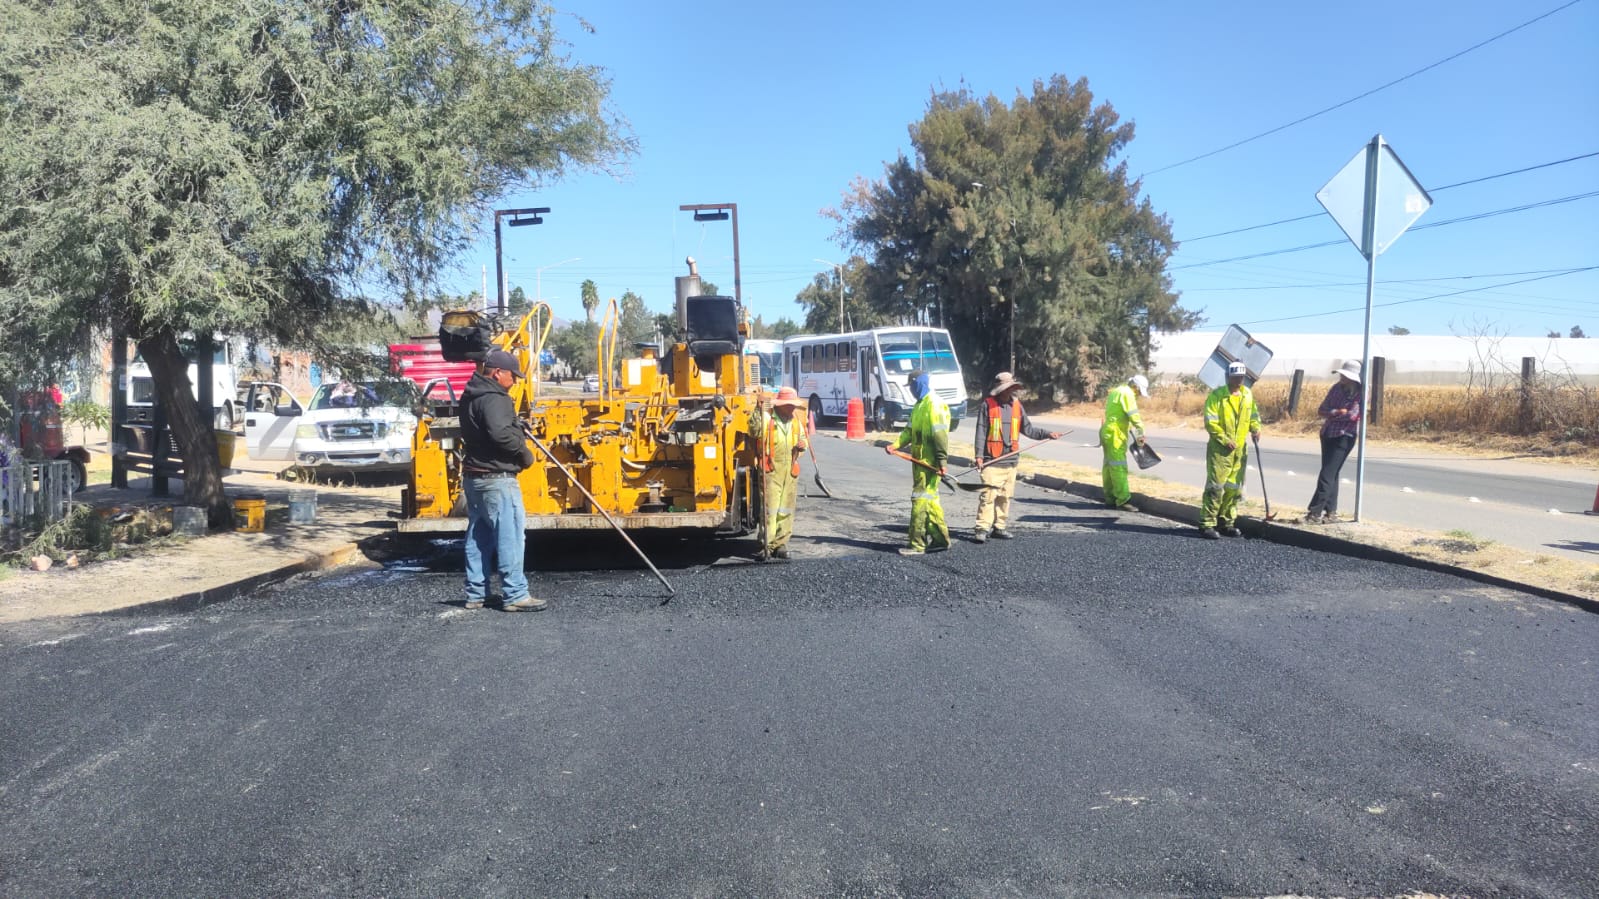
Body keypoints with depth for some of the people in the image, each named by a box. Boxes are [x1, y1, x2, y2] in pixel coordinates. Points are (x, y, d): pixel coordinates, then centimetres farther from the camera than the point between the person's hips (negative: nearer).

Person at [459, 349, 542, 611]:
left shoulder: (470, 397, 15)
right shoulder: (494, 399, -17)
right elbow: (500, 433, -31)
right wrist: (523, 450, -15)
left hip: (474, 476, 10)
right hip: (497, 478, -10)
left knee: (478, 537, 14)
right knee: (510, 536, -6)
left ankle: (475, 594, 19)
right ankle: (515, 595, -4)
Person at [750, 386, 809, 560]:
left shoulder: (797, 420, 14)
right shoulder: (767, 418, -3)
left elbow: (803, 439, 26)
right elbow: (755, 431, -20)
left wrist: (802, 445, 3)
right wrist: (758, 410, -30)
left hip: (791, 471, 5)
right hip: (771, 469, -5)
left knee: (786, 510, 7)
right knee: (769, 508, -6)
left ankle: (781, 544, 14)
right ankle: (766, 545, -4)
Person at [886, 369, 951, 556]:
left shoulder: (934, 404, -14)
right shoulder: (920, 405, 18)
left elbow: (940, 435, -19)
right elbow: (910, 430, 17)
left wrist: (942, 460, -22)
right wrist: (896, 445, 1)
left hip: (929, 462, -10)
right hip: (920, 459, 10)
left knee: (921, 499, -8)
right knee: (930, 500, 14)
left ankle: (917, 544, -6)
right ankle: (940, 539, 23)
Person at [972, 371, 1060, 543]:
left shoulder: (1016, 405, 12)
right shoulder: (988, 404, -3)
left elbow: (1028, 429, 16)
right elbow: (981, 431, -5)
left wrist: (1047, 434, 5)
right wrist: (979, 455, -12)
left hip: (1011, 460, 6)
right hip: (992, 460, -6)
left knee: (1005, 496, 9)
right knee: (988, 495, -11)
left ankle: (999, 527, 18)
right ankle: (982, 528, -10)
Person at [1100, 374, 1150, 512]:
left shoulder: (1116, 391, 19)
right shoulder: (1127, 393, -12)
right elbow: (1134, 416, -15)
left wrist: (1134, 435, 19)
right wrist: (1141, 434, -5)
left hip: (1107, 433, 10)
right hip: (1116, 435, -10)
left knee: (1109, 466, 14)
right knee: (1119, 467, -9)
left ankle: (1110, 498, 21)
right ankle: (1122, 500, -9)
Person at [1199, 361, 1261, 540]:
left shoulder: (1248, 395, 11)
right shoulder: (1217, 395, -8)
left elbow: (1253, 415, 21)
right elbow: (1210, 421, -12)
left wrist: (1255, 428, 0)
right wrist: (1225, 439, -18)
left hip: (1240, 449, 6)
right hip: (1219, 449, -6)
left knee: (1234, 488, 10)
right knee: (1215, 486, -10)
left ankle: (1227, 523, 21)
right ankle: (1207, 524, -8)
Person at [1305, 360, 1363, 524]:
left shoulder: (1359, 394, -9)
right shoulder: (1336, 388, 8)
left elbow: (1352, 415, -20)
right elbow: (1321, 411, 5)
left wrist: (1331, 415, -7)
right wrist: (1338, 412, -12)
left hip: (1344, 437, -7)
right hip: (1328, 435, 7)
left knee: (1327, 475, -12)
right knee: (1331, 474, 12)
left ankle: (1315, 512, -13)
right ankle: (1331, 511, 20)